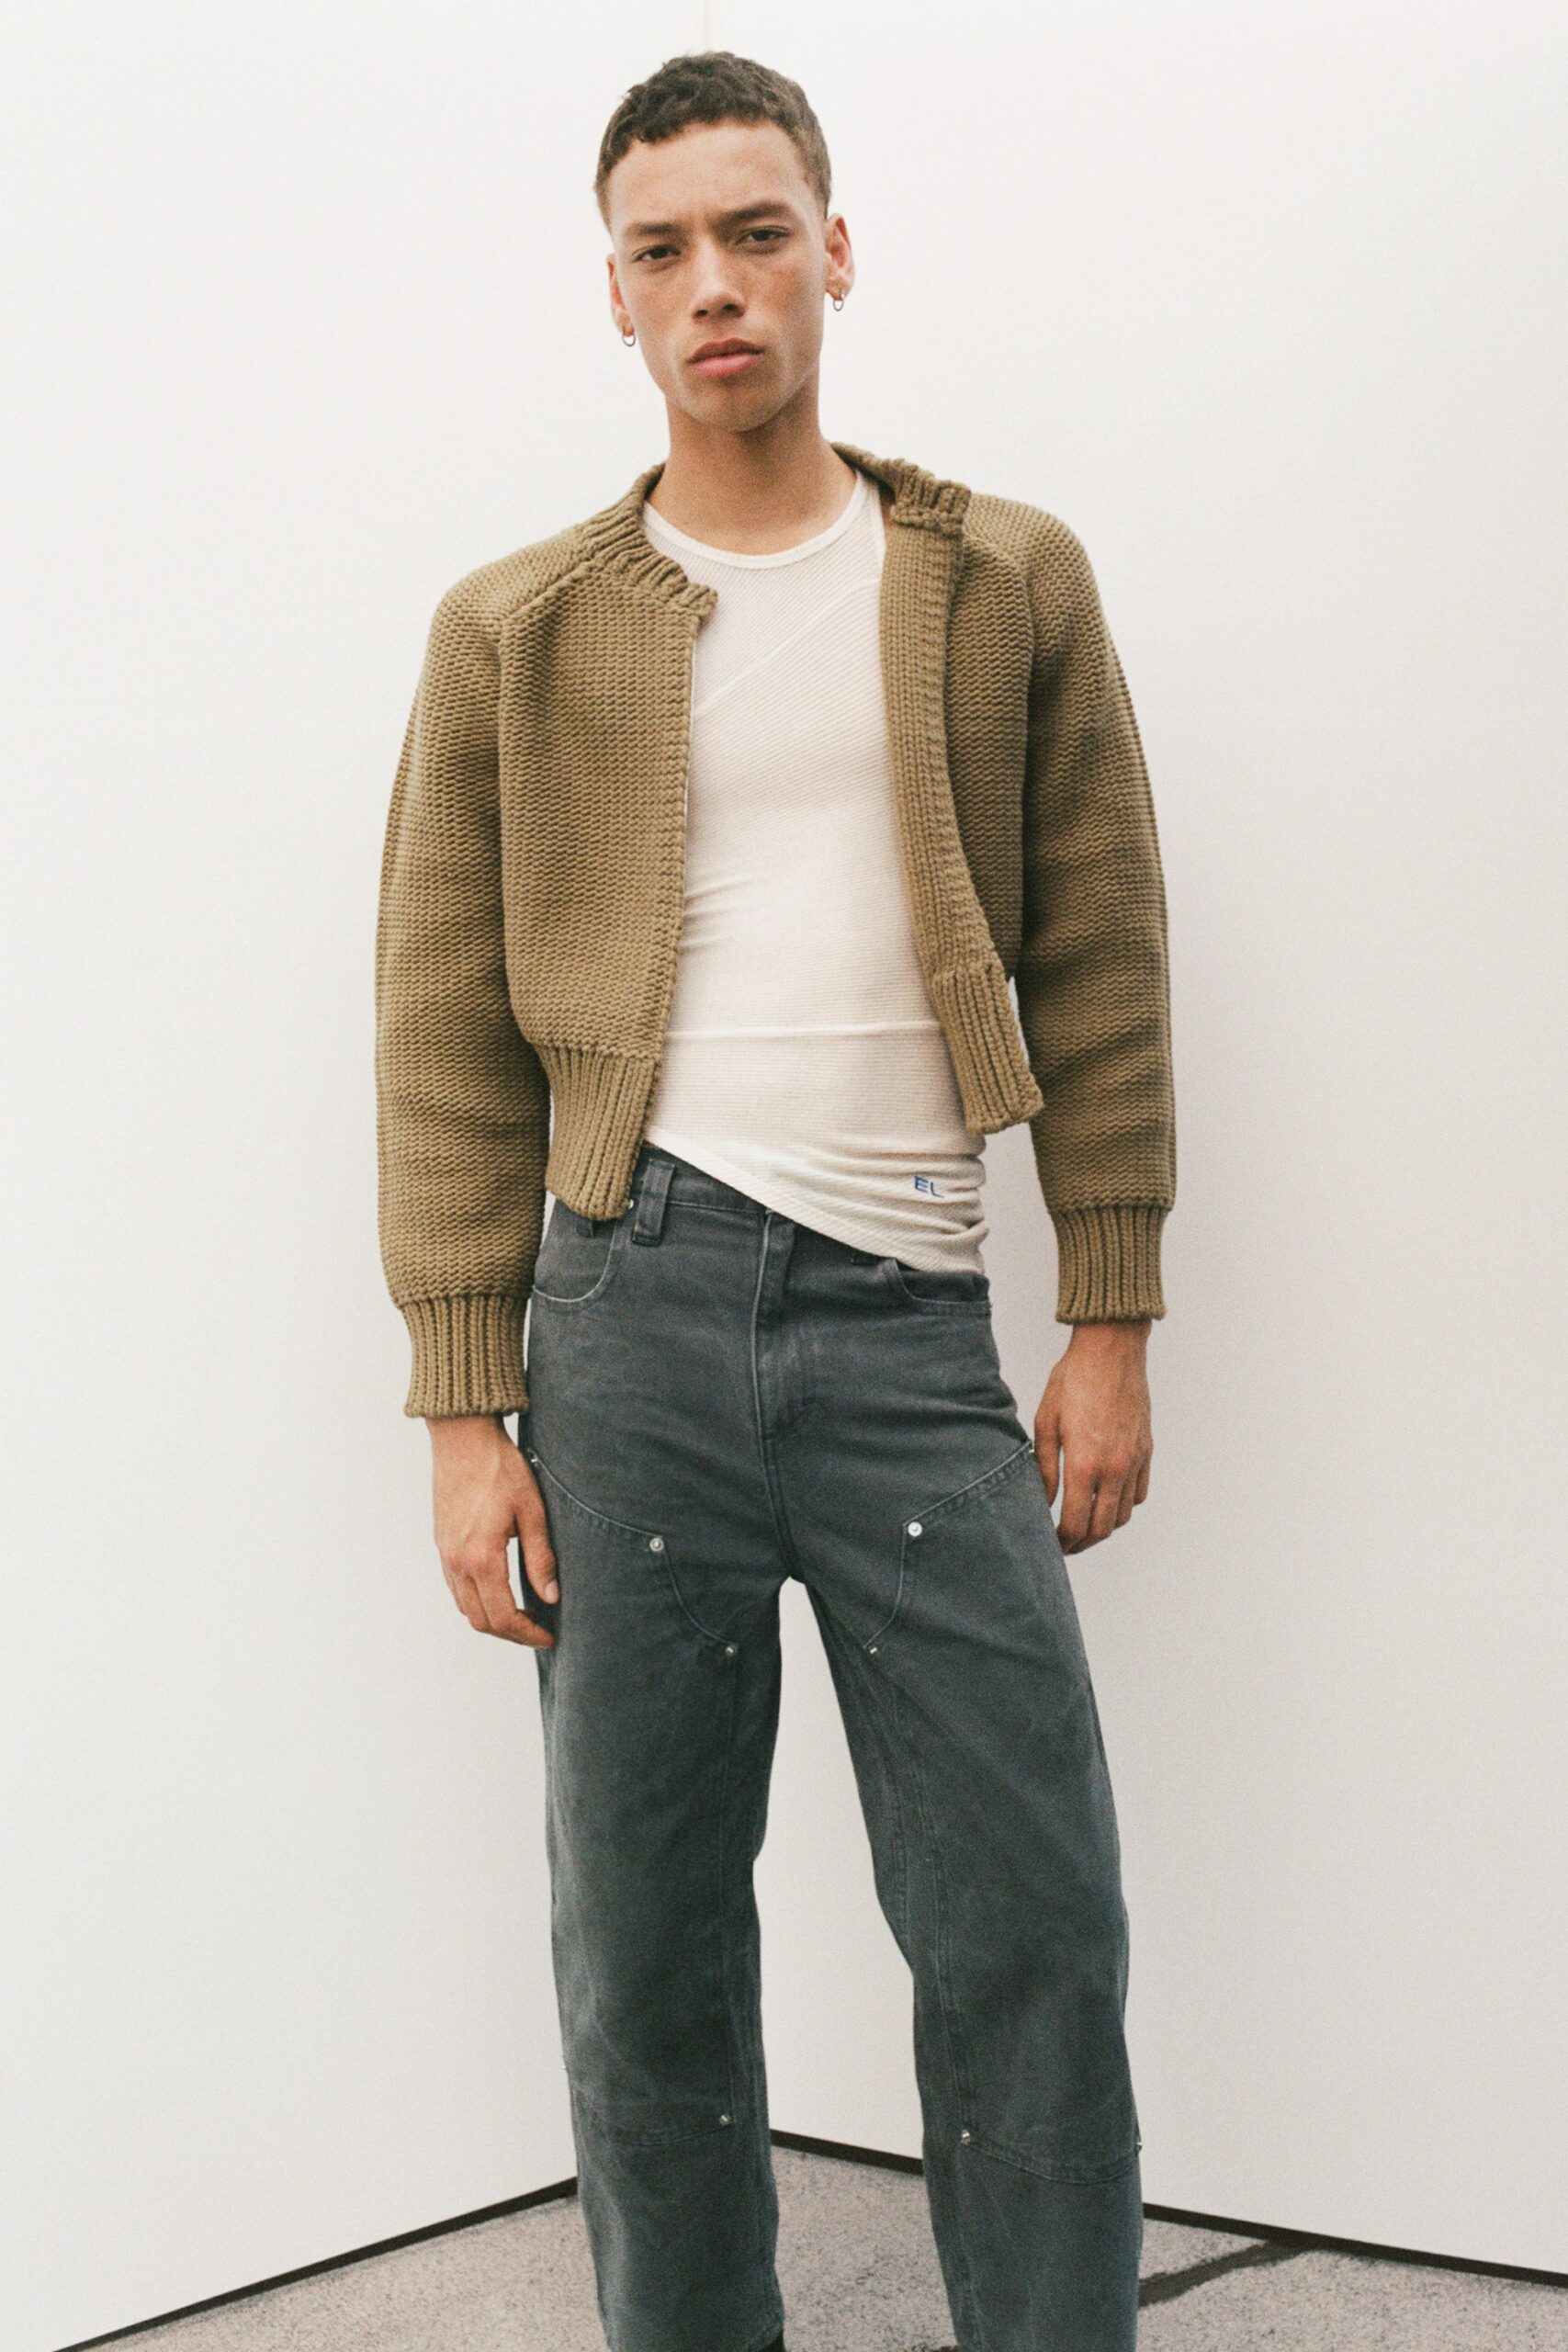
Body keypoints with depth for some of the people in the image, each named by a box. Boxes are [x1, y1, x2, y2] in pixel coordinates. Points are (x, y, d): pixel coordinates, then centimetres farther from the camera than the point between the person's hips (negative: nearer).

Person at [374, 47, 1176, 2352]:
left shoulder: (1011, 586, 10)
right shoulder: (515, 633, 8)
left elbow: (1101, 967, 9)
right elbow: (449, 1041, 5)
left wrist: (1113, 1319, 3)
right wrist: (466, 1411, -1)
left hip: (911, 1320, 0)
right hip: (629, 1303, 0)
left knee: (1033, 1939, 0)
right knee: (645, 1948, 7)